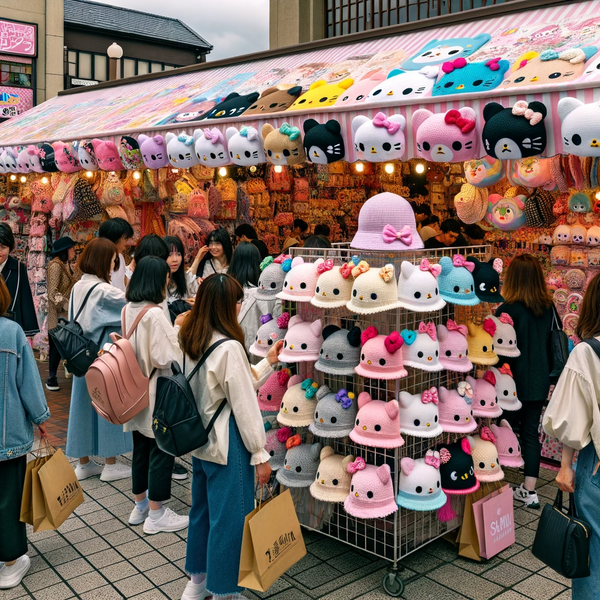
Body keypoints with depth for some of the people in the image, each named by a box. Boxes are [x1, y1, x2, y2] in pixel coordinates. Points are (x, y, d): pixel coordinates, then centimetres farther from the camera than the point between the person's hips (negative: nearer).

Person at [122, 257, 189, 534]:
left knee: (141, 447, 18)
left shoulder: (128, 310, 3)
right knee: (161, 450, 4)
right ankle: (156, 514, 14)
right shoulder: (155, 314, -22)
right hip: (157, 393, -8)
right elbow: (166, 357, -23)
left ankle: (141, 505, 32)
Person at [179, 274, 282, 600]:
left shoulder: (192, 342, 4)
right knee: (229, 517, 5)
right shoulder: (229, 347, -22)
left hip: (200, 441, 9)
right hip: (227, 446, -9)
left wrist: (268, 362, 15)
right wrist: (259, 454, -11)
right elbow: (244, 405, -18)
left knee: (203, 509, 21)